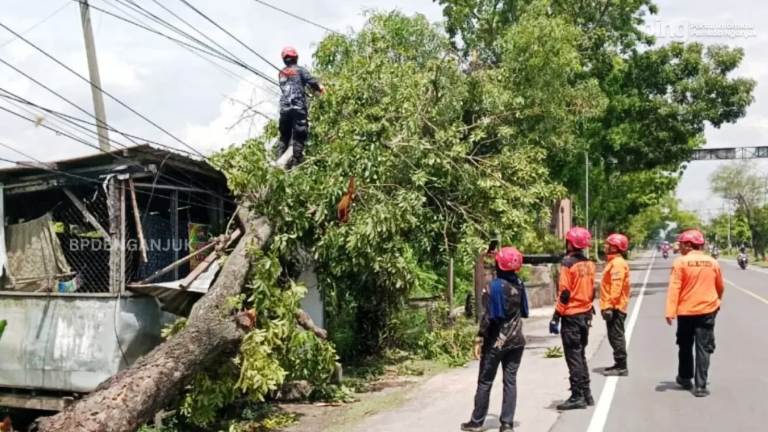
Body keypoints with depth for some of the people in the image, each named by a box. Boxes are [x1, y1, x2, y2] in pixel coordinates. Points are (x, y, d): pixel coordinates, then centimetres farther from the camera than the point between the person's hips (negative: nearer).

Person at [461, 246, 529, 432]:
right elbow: (523, 311, 12)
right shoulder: (519, 284, 1)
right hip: (516, 340, 5)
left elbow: (489, 316, -15)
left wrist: (480, 339, -11)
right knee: (510, 380, 7)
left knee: (485, 382, 6)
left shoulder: (495, 286, -15)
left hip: (496, 341, -5)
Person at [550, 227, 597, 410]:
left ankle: (577, 396, 0)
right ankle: (586, 394, 21)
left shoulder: (568, 264, -14)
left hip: (571, 315, -7)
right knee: (581, 354, 17)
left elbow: (564, 293, -16)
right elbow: (592, 290, 13)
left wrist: (556, 317, -13)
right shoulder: (589, 264, 7)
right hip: (586, 314, 7)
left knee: (574, 357, -2)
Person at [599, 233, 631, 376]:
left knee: (616, 336, -6)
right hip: (614, 307, 10)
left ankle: (621, 367, -2)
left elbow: (616, 287, -22)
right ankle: (619, 364, 22)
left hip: (614, 307, -10)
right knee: (615, 336, 15)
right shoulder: (613, 262, 18)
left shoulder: (617, 263, -15)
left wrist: (609, 306, -24)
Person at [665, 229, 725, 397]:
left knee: (685, 347, 16)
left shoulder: (680, 262, -10)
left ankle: (685, 378, 30)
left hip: (686, 311, -1)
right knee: (703, 348, 2)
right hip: (707, 310, 1)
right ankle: (700, 386, -3)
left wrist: (670, 311, -16)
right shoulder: (712, 262, 2)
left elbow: (674, 288, -16)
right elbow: (720, 287, 15)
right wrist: (717, 301, 34)